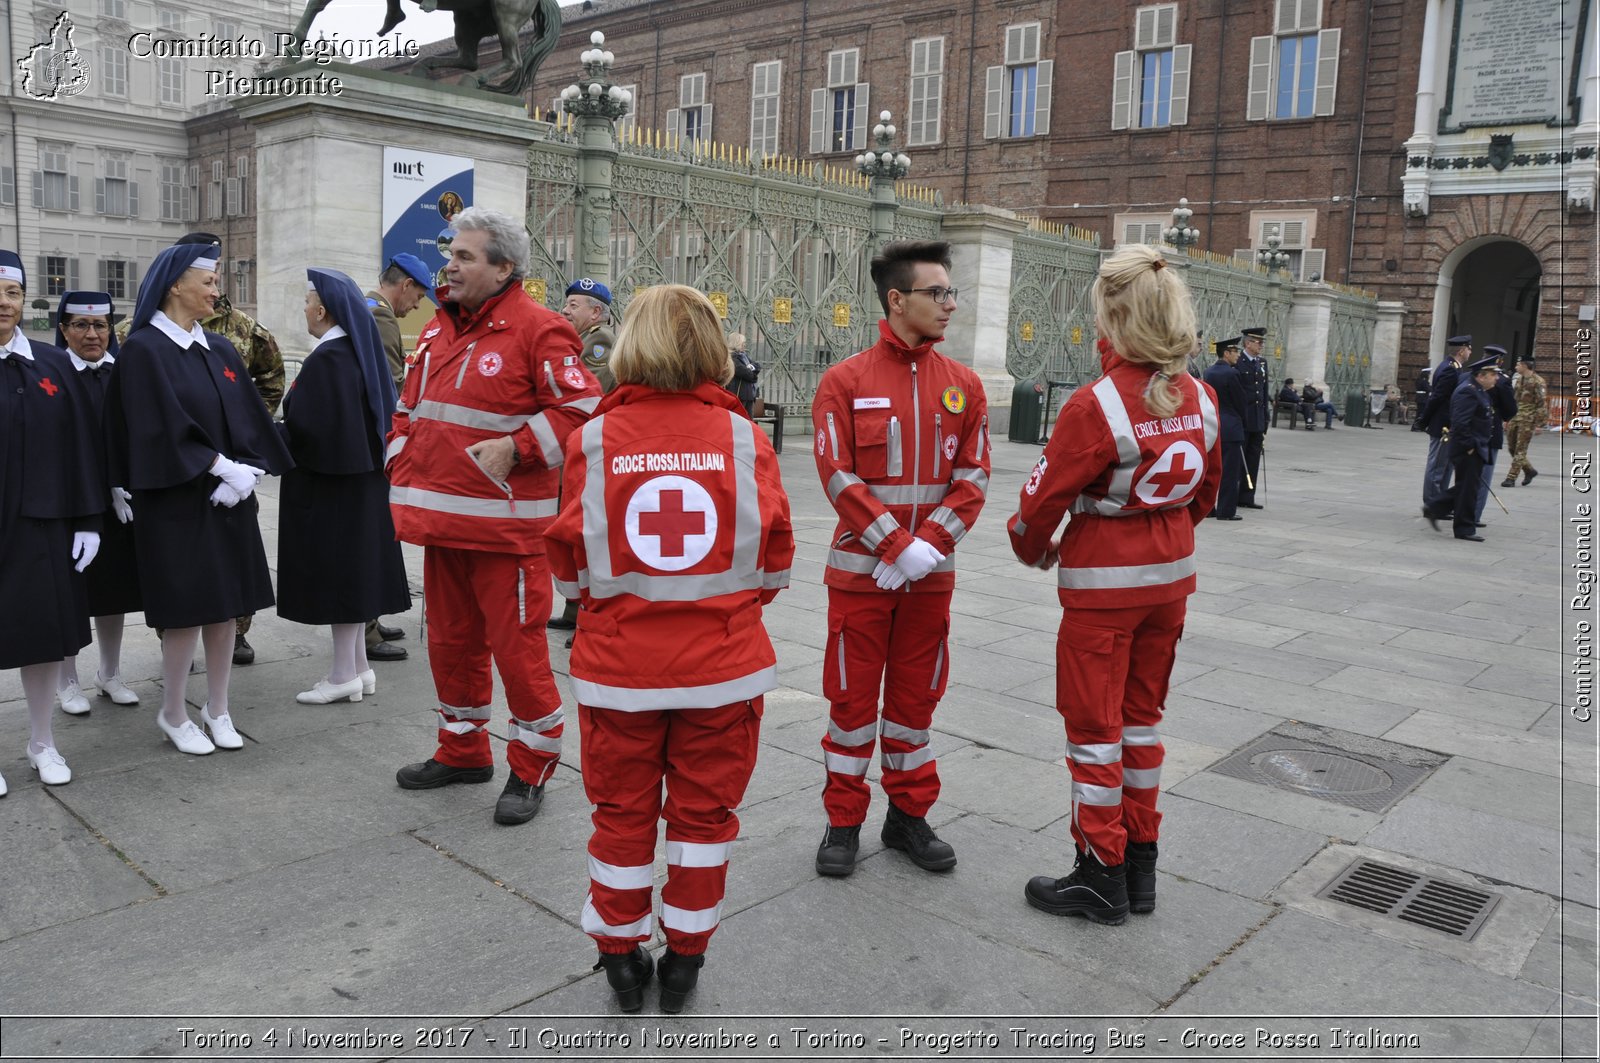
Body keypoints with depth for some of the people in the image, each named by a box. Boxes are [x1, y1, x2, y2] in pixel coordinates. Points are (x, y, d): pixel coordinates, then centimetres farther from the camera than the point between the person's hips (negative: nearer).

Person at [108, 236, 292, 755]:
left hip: (230, 498, 6)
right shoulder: (144, 350, -8)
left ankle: (217, 709, 21)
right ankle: (173, 715, 17)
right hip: (178, 500, -6)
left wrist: (247, 472, -8)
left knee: (225, 606, 8)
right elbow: (163, 430, -16)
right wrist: (222, 468, -16)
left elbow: (250, 419, 6)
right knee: (187, 610, -1)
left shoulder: (220, 349, 10)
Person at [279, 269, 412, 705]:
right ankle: (357, 666, 21)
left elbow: (307, 427, -21)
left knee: (336, 570, -2)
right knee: (350, 570, 14)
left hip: (329, 482, -9)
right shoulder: (361, 351, 10)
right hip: (362, 477, 9)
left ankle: (344, 673, 6)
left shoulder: (326, 359, -18)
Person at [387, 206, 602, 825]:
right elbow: (410, 408, 24)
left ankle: (532, 767, 16)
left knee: (517, 645, -1)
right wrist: (403, 470, 14)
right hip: (441, 519, 8)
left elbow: (582, 408, -14)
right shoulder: (439, 328, 15)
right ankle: (462, 751, 35)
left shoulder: (536, 330, -9)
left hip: (504, 525, -8)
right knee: (450, 640, 17)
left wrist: (514, 449, -20)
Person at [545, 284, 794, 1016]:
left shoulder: (595, 436, -8)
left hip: (619, 661, 0)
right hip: (724, 660, 0)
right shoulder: (741, 434, -7)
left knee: (622, 809, 17)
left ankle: (621, 955, 32)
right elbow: (774, 552, -2)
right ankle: (685, 957, 29)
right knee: (705, 810, 16)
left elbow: (570, 558, -2)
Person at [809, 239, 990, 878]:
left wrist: (930, 544, -12)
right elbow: (838, 476, -12)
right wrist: (898, 546, -18)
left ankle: (908, 815, 29)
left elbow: (973, 477, 1)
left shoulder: (963, 384, 4)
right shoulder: (845, 381, -6)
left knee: (916, 695, 13)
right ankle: (843, 821, 22)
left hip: (931, 573, 3)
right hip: (861, 570, -3)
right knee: (852, 697, 6)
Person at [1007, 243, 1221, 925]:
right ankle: (1140, 864, 28)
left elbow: (1047, 495, -15)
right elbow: (1208, 488, 12)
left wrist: (1034, 550, 5)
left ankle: (1101, 876, 16)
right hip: (1172, 575, 7)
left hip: (1103, 584, -7)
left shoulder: (1096, 406, -22)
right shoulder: (1199, 398, 0)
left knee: (1094, 726, 6)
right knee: (1142, 714, 18)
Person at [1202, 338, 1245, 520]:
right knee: (1230, 471, -1)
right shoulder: (1231, 373, -14)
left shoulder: (1209, 372, 6)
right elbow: (1240, 400, -7)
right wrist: (1242, 421, 8)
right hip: (1231, 427, -7)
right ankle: (1226, 510, 0)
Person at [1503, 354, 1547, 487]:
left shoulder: (1537, 382, -11)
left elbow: (1542, 404, -13)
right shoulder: (1519, 379, 13)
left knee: (1520, 450, -4)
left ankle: (1511, 478, -3)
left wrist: (1539, 423, -16)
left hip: (1528, 420, -8)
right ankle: (1529, 470, 26)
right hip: (1515, 418, 8)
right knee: (1512, 447, 10)